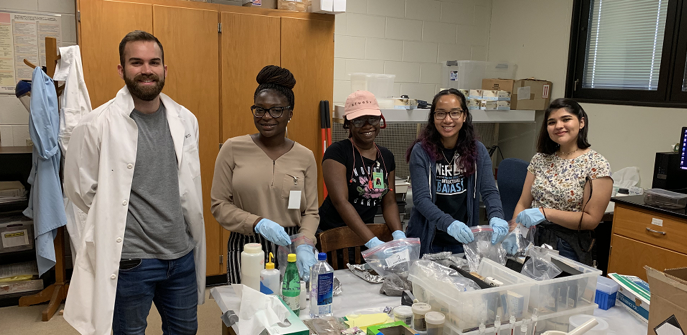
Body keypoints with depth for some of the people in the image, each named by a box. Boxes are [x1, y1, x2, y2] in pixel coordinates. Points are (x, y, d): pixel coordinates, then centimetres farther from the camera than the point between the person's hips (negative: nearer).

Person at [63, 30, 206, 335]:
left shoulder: (185, 120, 2)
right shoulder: (98, 124, -12)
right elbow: (79, 188, -5)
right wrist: (119, 220, 0)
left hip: (182, 253, 5)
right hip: (129, 260, -4)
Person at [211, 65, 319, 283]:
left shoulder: (305, 157, 3)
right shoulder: (233, 149, -1)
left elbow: (310, 212, 5)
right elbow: (219, 205, -1)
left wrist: (305, 245, -13)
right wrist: (258, 223, -15)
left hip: (292, 249, 1)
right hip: (246, 248, -1)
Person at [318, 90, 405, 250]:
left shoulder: (386, 156, 9)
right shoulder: (337, 152, -10)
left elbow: (389, 202, 8)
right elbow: (340, 201, -19)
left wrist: (399, 235, -10)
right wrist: (373, 241, -25)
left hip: (366, 231, 5)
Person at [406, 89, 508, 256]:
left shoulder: (478, 150, -1)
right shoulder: (421, 151, -12)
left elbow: (489, 191, -5)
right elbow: (421, 198, -18)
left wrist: (496, 217, -27)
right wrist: (449, 223, -35)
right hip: (427, 240, -3)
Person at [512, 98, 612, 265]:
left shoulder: (597, 164, -7)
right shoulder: (540, 159, 8)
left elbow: (591, 220, -11)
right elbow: (523, 204, 6)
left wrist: (545, 212, -22)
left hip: (569, 248, -3)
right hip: (534, 240, 4)